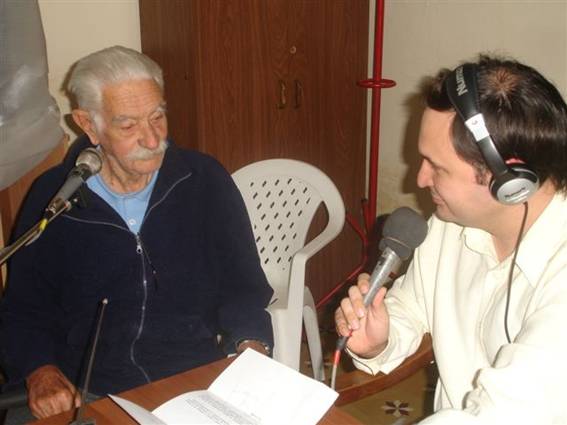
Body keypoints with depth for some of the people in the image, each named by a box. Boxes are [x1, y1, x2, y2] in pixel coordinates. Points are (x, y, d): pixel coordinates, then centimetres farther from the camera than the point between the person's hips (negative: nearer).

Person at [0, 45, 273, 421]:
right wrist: (41, 372, -9)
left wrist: (250, 346, -11)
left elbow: (242, 285, 7)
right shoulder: (52, 197, 2)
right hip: (86, 395, 1)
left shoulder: (205, 181, 2)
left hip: (198, 384, 0)